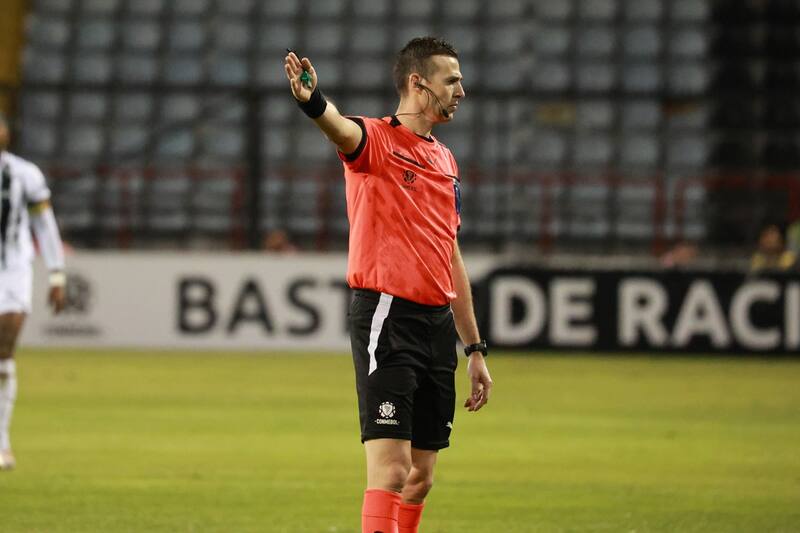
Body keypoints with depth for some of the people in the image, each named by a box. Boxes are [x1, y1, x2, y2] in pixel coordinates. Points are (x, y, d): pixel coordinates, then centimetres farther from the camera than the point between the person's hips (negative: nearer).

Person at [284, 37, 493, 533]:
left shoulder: (446, 160, 19)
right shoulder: (376, 139, -4)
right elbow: (341, 129, -30)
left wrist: (475, 348, 23)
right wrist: (312, 100, -55)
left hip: (439, 323, 8)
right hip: (388, 315, -8)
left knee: (422, 477, 10)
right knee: (391, 469, -15)